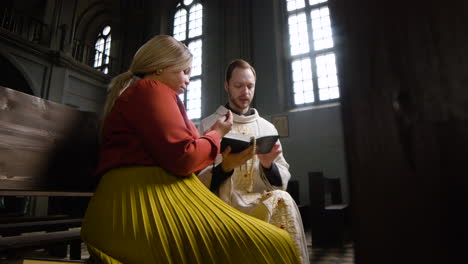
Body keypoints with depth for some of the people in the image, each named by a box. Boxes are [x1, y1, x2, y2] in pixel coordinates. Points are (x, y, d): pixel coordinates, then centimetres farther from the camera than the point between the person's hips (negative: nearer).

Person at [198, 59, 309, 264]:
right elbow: (197, 181, -2)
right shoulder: (207, 126, 5)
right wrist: (225, 167, -21)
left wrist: (268, 165, -13)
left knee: (282, 200, -30)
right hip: (223, 206, -2)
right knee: (282, 202, -29)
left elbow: (283, 181, 8)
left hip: (263, 203, 3)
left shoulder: (268, 128, 12)